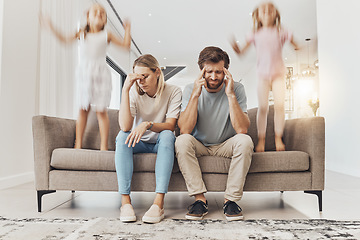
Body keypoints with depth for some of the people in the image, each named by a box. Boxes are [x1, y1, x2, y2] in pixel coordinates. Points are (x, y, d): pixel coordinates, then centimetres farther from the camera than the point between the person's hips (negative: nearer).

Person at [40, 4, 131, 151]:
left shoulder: (106, 35, 10)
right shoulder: (82, 34, 14)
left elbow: (126, 45, 7)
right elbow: (65, 40, 20)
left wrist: (127, 29, 4)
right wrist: (52, 28, 15)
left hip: (101, 75, -2)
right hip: (84, 74, 2)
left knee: (101, 110, -5)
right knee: (83, 109, 5)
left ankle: (104, 146, 0)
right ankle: (78, 144, 14)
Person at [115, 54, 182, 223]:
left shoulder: (173, 92, -11)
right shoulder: (134, 92, -10)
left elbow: (170, 126, -21)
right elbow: (125, 126, -25)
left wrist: (148, 124, -40)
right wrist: (125, 89, -28)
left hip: (161, 144, -1)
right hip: (139, 143, 1)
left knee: (167, 135, -34)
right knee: (122, 136, -29)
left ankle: (158, 203, -41)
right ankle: (125, 201, -34)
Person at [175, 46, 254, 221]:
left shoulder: (236, 89, -11)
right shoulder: (190, 90, -10)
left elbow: (242, 129, -24)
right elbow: (184, 130, -23)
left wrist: (230, 95, -29)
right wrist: (195, 95, -28)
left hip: (226, 146, 0)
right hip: (199, 146, 0)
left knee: (245, 141, -30)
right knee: (182, 141, -30)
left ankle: (231, 199, -19)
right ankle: (200, 199, -22)